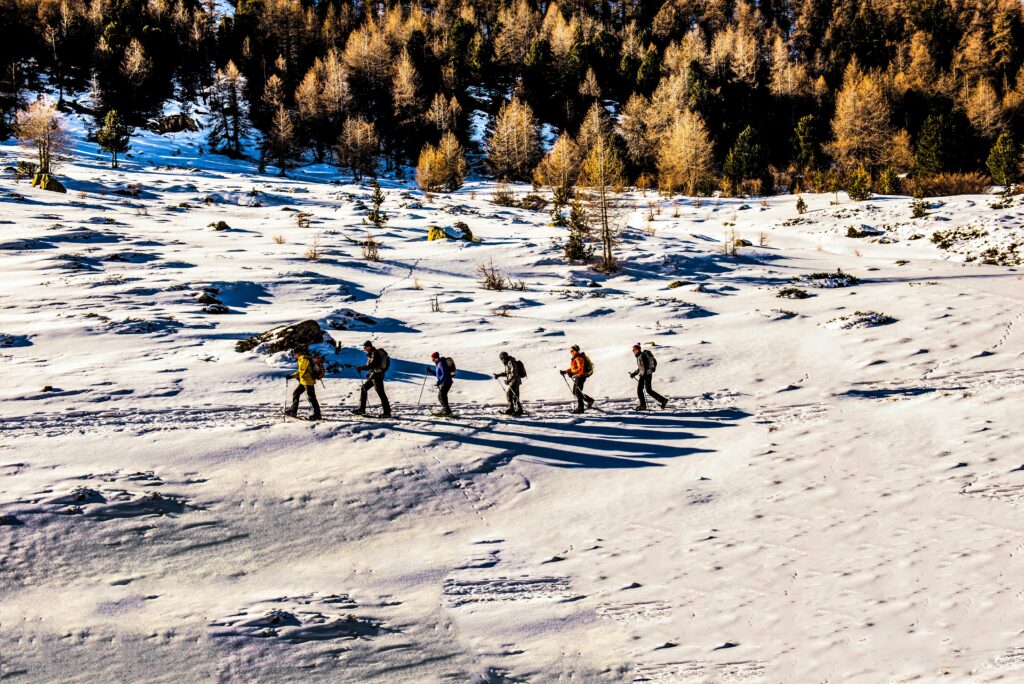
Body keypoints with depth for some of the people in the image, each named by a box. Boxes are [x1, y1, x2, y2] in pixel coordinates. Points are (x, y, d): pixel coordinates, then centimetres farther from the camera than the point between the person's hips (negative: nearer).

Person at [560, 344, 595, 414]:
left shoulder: (579, 358, -16)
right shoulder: (575, 358, 16)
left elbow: (580, 369, -25)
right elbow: (572, 368, 24)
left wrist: (572, 373, -34)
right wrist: (565, 371, 14)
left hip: (580, 376, -10)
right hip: (577, 377, 10)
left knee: (578, 392, -10)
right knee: (575, 392, 14)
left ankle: (580, 408, -7)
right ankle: (589, 400, 24)